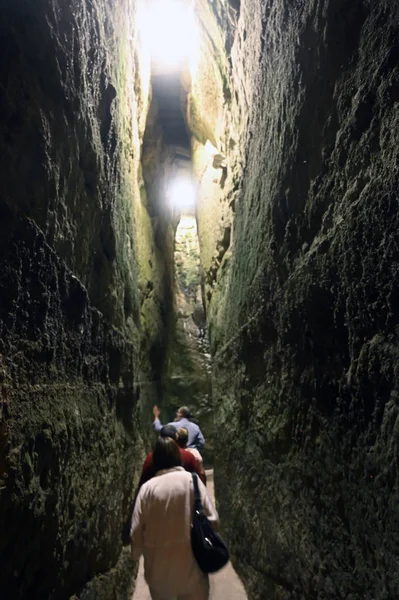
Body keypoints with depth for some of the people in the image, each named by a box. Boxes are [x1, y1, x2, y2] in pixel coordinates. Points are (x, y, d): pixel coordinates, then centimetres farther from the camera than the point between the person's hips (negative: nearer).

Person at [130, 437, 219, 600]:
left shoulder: (147, 487, -9)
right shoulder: (192, 481, -12)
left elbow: (136, 530, -4)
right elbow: (212, 520, -13)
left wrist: (136, 554, 15)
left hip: (158, 568, 2)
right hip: (190, 567, -2)